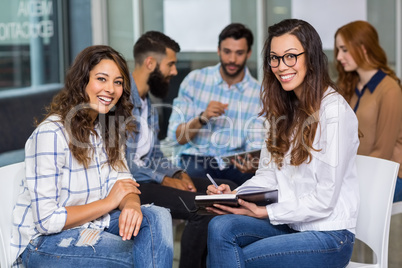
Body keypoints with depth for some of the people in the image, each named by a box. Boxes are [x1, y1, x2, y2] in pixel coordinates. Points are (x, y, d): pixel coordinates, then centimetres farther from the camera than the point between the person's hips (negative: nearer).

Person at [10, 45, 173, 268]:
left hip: (91, 224, 7)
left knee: (157, 217, -18)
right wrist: (109, 202, -15)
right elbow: (46, 221, -22)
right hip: (44, 241, -7)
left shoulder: (109, 128, 4)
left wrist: (131, 204, -23)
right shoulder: (50, 134, -21)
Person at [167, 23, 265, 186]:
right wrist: (202, 118, -21)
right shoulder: (195, 79, 2)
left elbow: (257, 146, -5)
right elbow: (176, 136, -2)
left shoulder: (259, 94, 2)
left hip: (235, 165, 1)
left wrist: (253, 163, -30)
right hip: (195, 159, -1)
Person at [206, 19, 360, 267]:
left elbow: (324, 200, -16)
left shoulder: (334, 110, -14)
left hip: (328, 236, -7)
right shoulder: (284, 110, 12)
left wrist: (264, 212, -14)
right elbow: (268, 174, 12)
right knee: (221, 226, -20)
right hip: (291, 226, 7)